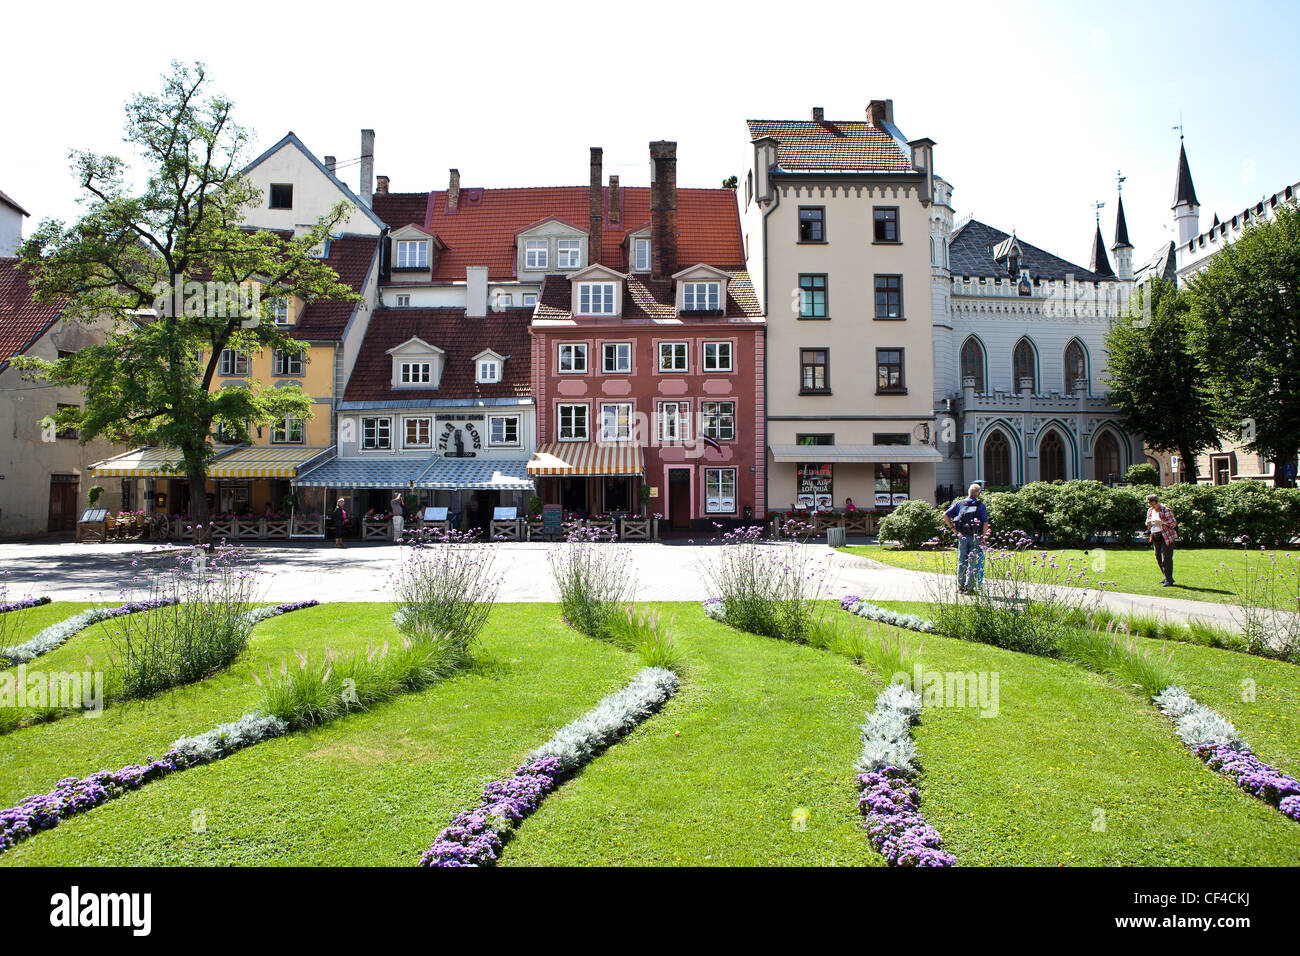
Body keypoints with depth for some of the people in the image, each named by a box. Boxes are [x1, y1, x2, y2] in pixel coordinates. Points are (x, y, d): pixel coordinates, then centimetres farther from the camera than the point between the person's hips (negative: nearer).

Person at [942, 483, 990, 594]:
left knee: (961, 562, 10)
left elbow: (945, 515, 0)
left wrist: (953, 528, 6)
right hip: (975, 537, -2)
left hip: (962, 536, 2)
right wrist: (982, 537, 2)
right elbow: (985, 523, -8)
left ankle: (960, 586, 11)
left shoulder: (959, 504, 4)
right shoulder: (981, 506, -3)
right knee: (973, 563, 3)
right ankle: (969, 587, 1)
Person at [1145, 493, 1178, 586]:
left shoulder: (1165, 510, -10)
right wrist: (1148, 523, -1)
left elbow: (1174, 522, -12)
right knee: (1159, 558, 9)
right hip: (1155, 537, 7)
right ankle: (1167, 577, 22)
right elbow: (1148, 524, 23)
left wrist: (1162, 522, -25)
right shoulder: (1150, 511, 11)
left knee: (1166, 558, -9)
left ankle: (1169, 580, -5)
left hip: (1166, 536, -7)